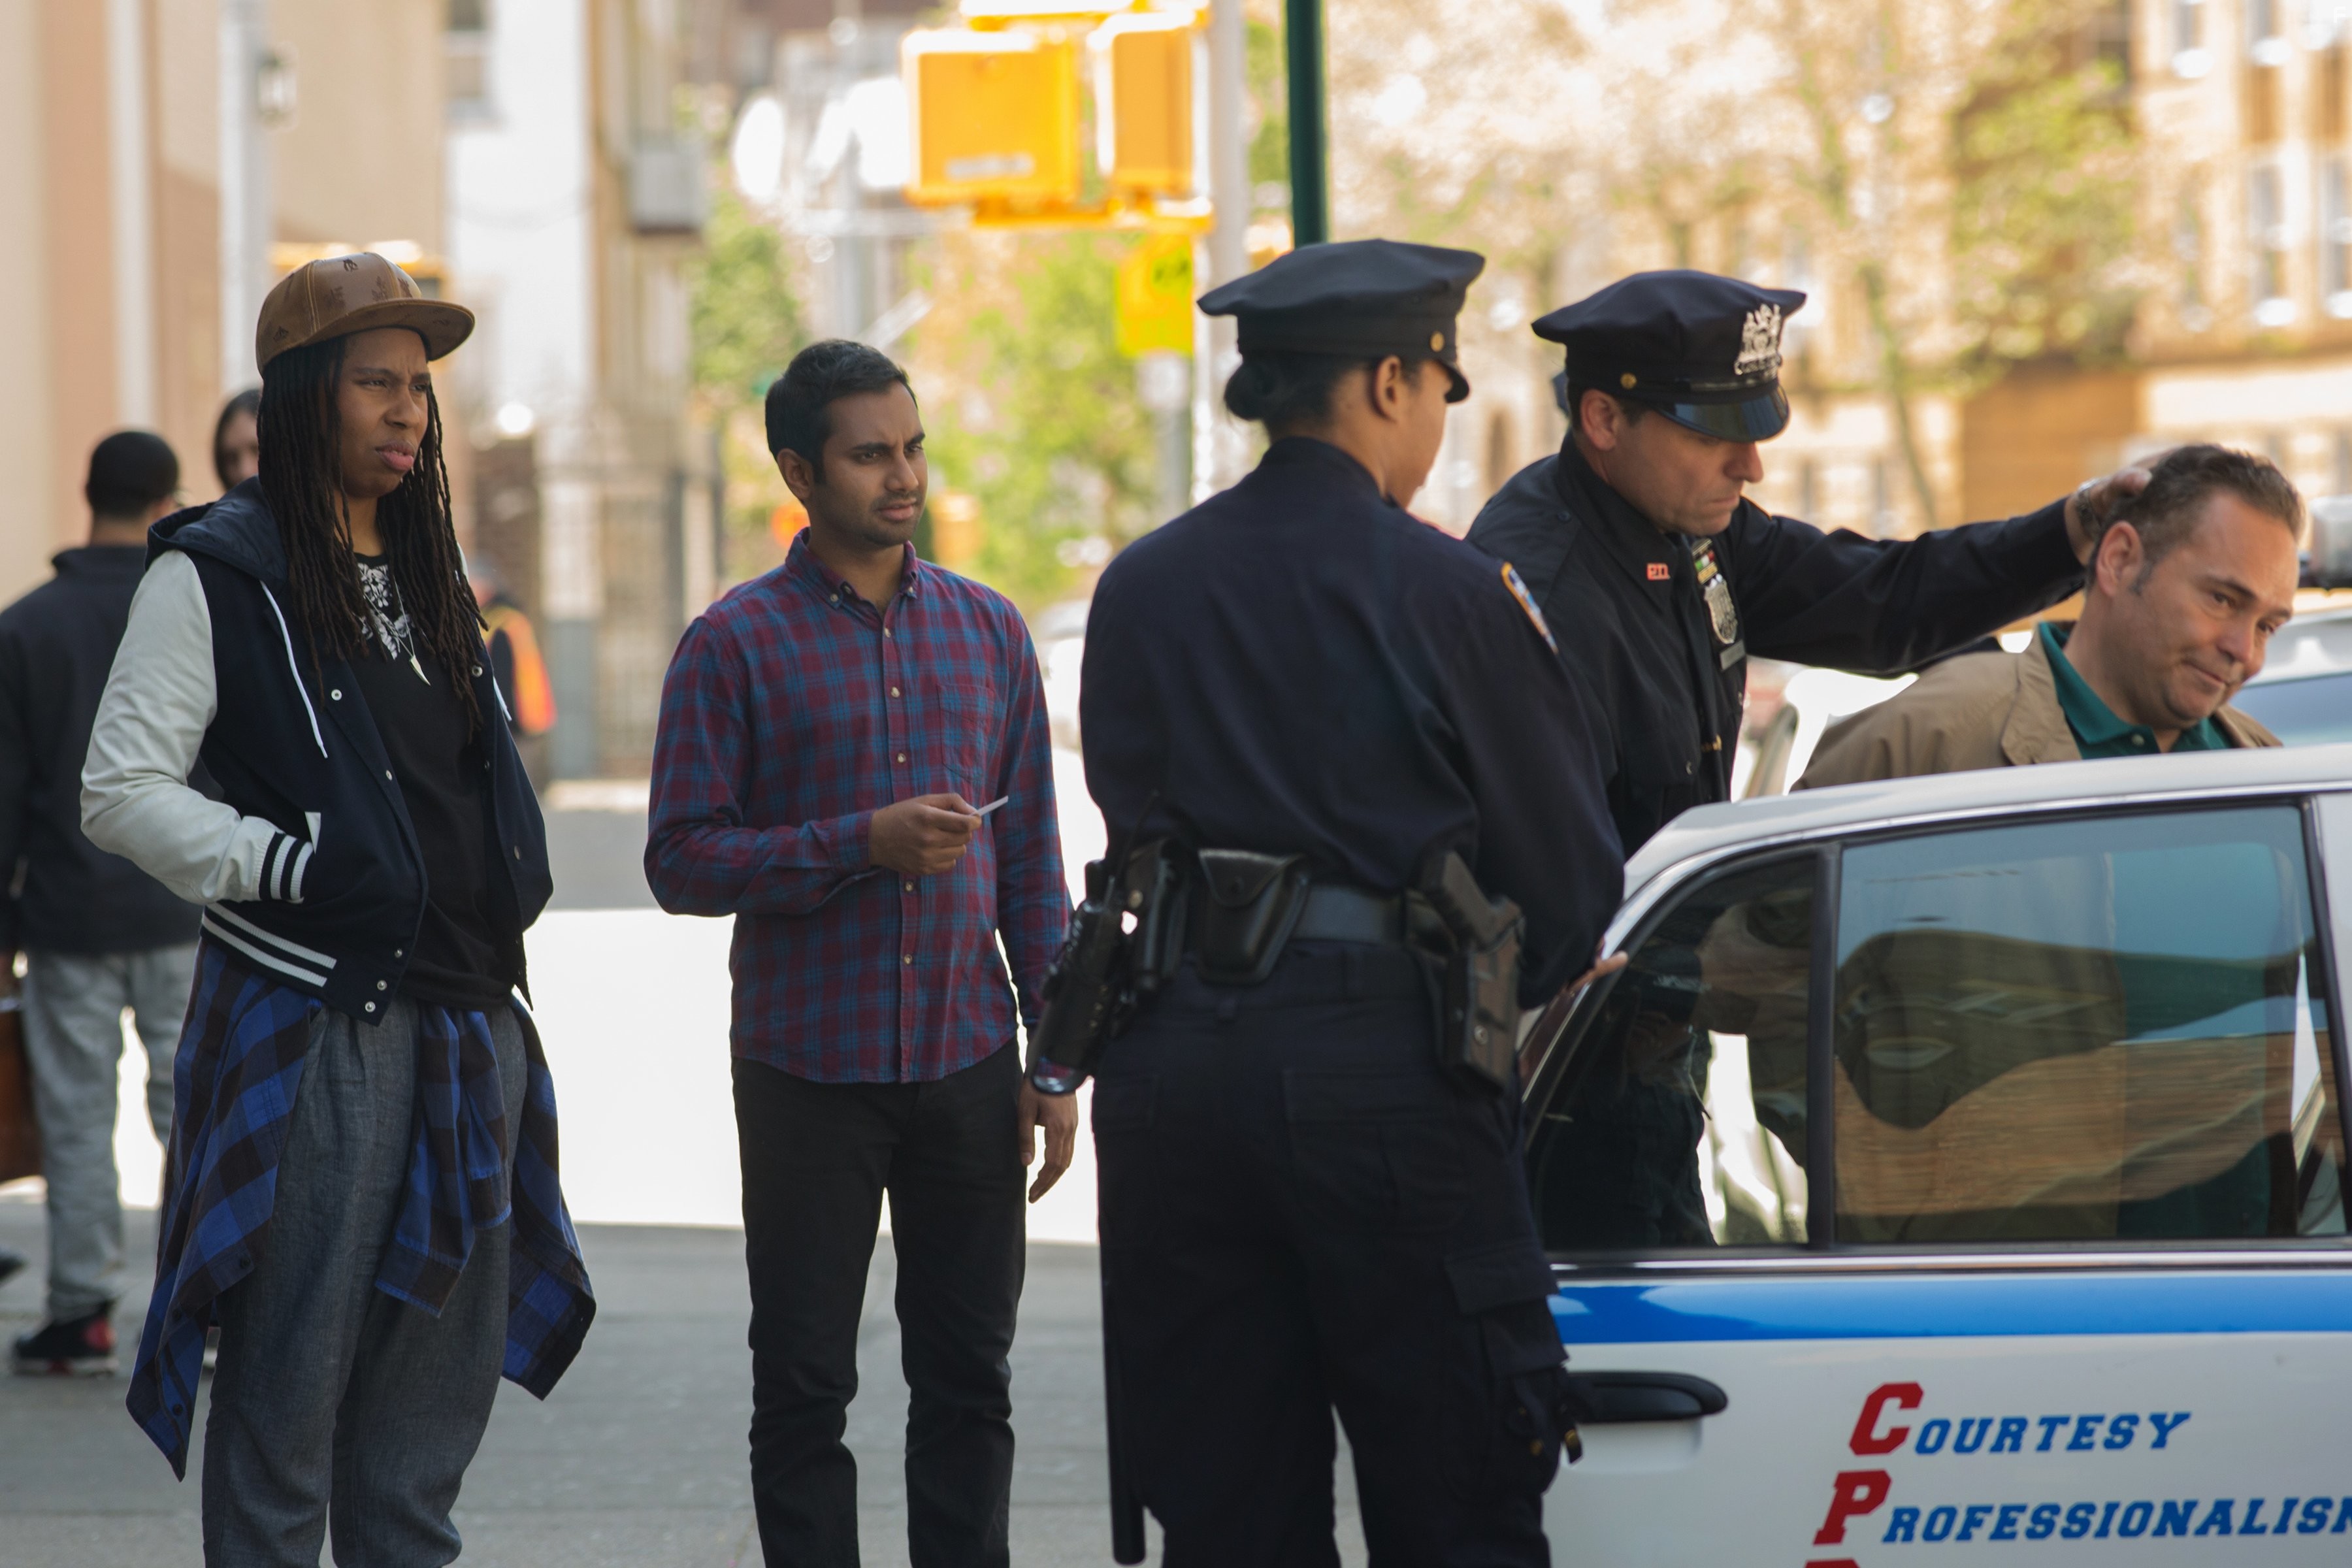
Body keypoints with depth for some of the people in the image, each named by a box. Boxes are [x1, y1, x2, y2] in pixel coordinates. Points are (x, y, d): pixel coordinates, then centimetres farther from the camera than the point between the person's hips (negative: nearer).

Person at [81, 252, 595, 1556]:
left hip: (470, 1021, 7)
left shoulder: (425, 571, 17)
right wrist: (293, 868, -17)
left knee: (437, 1391, 9)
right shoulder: (214, 572, -5)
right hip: (317, 1026, -7)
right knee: (290, 1392, -5)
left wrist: (511, 888, 12)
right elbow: (119, 793, -10)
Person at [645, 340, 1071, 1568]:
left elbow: (1031, 866, 10)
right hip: (808, 1073, -3)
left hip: (966, 1060, 3)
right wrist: (862, 843, -18)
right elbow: (681, 861, -7)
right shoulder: (737, 645, -3)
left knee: (968, 1380, 7)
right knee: (805, 1387, 3)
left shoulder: (989, 632, 8)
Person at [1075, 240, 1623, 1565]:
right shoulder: (1454, 595, -6)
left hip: (1180, 1066, 5)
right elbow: (1572, 879, 0)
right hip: (1387, 1061, -5)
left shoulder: (1141, 589, 8)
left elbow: (1135, 827, 14)